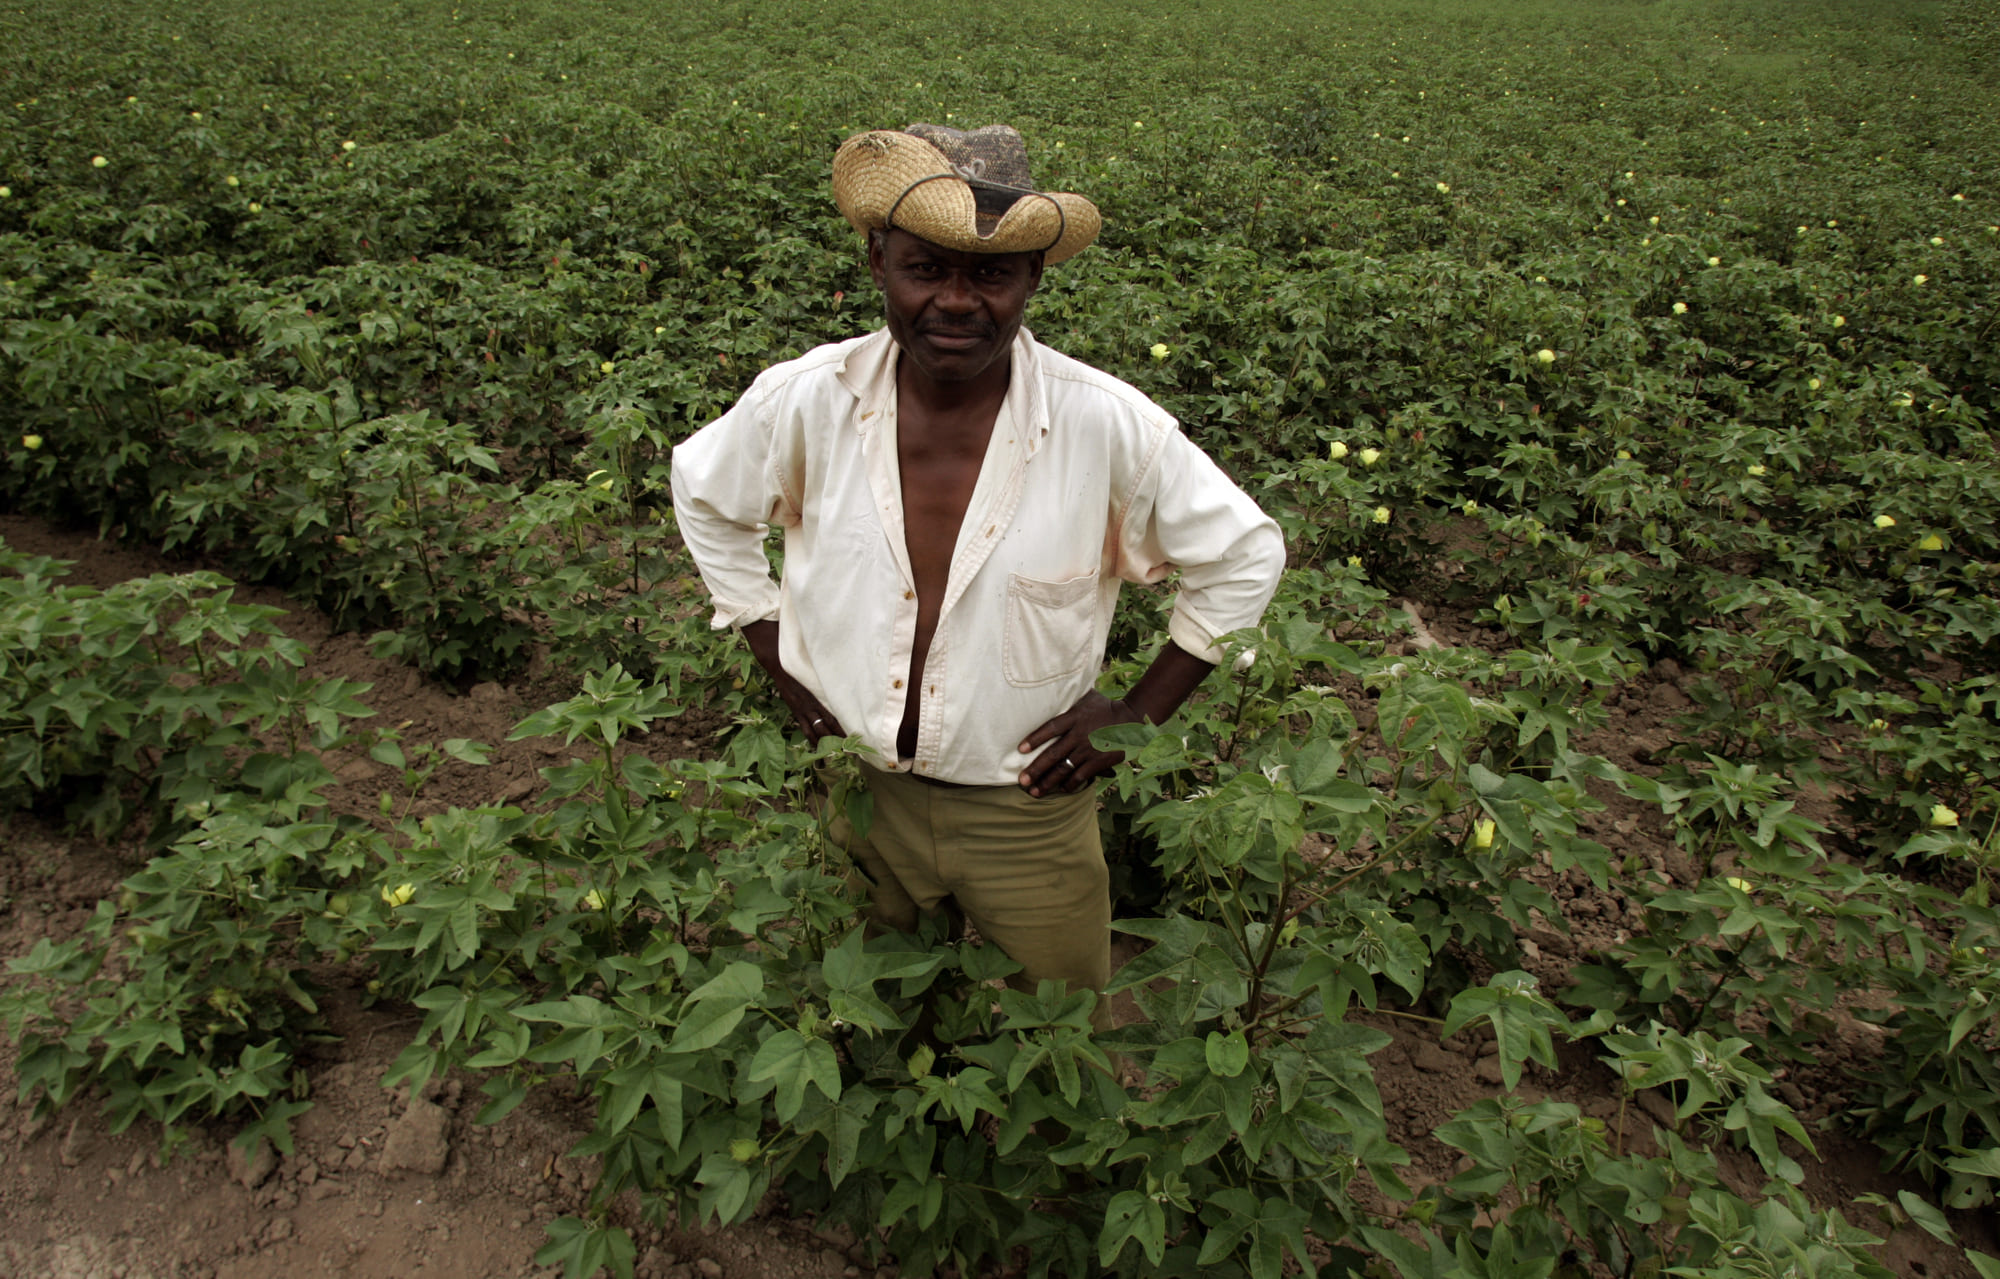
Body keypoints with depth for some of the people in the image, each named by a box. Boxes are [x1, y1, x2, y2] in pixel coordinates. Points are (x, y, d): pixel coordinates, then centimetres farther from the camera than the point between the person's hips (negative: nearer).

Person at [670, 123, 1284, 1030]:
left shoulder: (1108, 426, -22)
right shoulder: (803, 401, -17)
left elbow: (1245, 556, -7)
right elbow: (705, 495, 4)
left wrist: (1141, 715, -10)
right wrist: (782, 670, 0)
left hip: (1030, 810, -1)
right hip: (849, 790, 2)